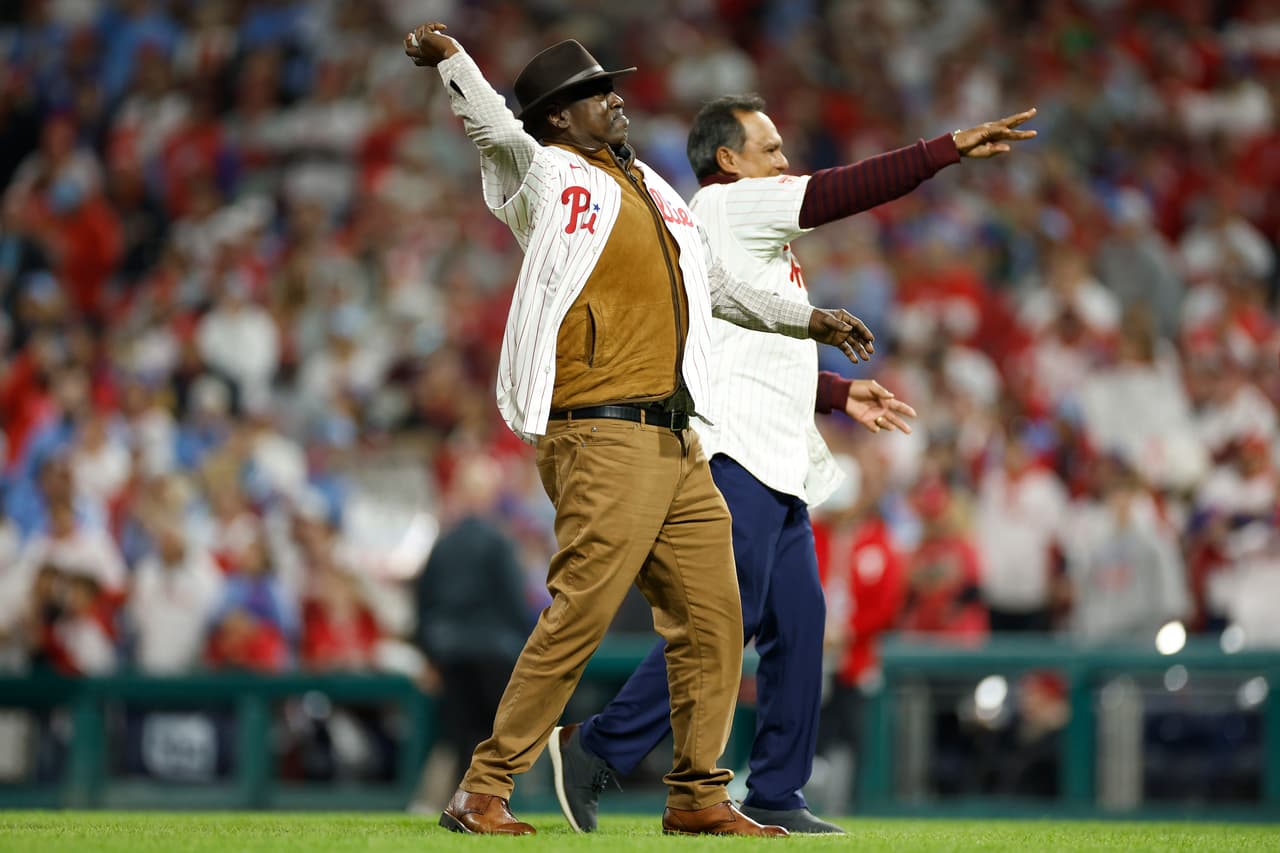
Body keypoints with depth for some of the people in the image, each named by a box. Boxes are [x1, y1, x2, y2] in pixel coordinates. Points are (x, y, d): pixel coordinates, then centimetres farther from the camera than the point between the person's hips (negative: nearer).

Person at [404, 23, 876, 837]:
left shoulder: (652, 188, 22)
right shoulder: (548, 177, -1)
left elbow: (716, 284, 34)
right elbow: (498, 131, -21)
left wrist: (810, 319, 36)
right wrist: (450, 56, -35)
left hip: (677, 445, 8)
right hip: (603, 436, -8)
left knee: (713, 617, 9)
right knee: (578, 618, -12)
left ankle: (699, 796, 18)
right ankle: (483, 791, -7)